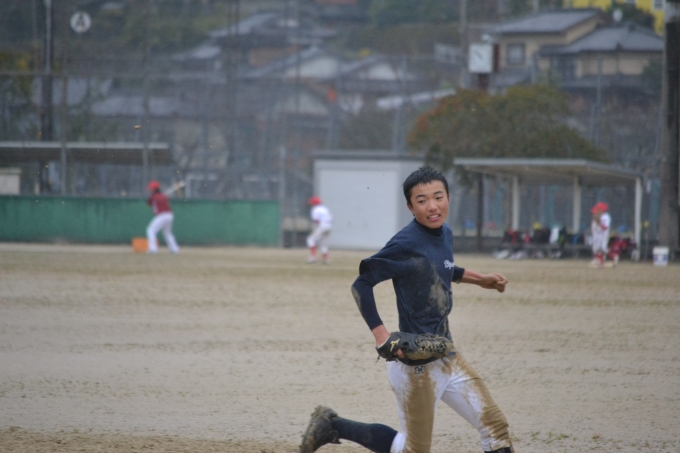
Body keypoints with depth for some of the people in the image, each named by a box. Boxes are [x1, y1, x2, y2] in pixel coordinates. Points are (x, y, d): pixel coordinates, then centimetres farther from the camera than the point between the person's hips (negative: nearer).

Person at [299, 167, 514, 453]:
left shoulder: (445, 234, 7)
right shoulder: (406, 244, -18)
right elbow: (362, 284, -17)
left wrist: (479, 279, 23)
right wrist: (381, 334, -25)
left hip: (447, 357, 8)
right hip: (416, 365, -8)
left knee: (495, 427, 2)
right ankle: (332, 426, 17)